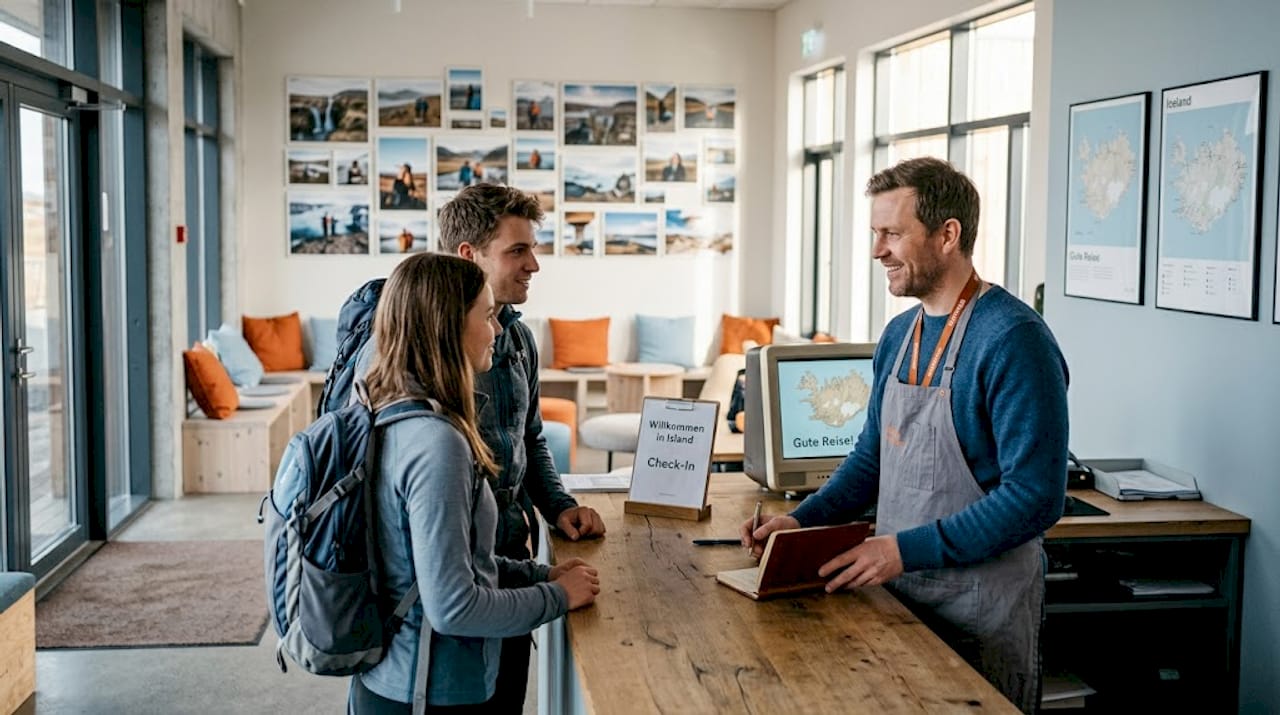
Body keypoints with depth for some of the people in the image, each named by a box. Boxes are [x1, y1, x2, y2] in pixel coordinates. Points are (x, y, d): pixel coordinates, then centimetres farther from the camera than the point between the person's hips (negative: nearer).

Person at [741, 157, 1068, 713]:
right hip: (900, 593, 7)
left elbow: (1034, 497, -23)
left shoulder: (1012, 339, -19)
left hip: (983, 605, -7)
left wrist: (906, 549, -24)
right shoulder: (899, 334, 6)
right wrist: (803, 521, 0)